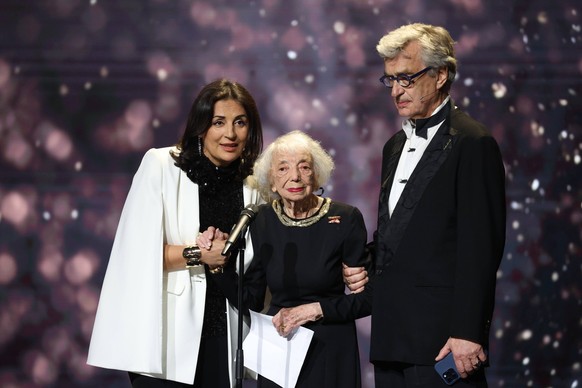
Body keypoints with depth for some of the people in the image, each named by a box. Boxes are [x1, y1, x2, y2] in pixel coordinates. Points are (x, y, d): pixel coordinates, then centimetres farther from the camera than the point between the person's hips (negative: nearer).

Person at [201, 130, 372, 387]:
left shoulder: (345, 219, -11)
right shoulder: (262, 221, -2)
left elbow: (366, 299, -8)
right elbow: (250, 302, 1)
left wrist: (314, 310, -16)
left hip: (330, 350, -3)